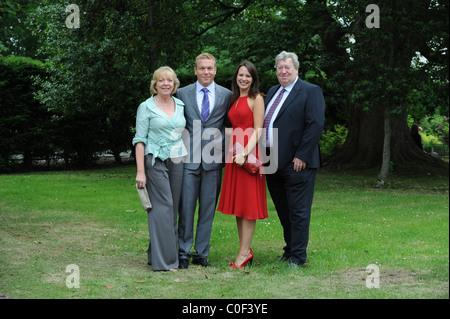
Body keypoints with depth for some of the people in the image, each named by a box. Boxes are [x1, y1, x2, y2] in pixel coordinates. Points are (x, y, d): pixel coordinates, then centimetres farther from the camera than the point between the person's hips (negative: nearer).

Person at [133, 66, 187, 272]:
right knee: (162, 207, -10)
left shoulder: (180, 105, 13)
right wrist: (140, 171, -10)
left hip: (177, 161, 5)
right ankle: (164, 260, -7)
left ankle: (156, 254, 14)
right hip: (155, 161, -5)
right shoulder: (146, 107, -1)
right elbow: (140, 140, -4)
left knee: (173, 207, 5)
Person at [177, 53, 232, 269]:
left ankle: (201, 253, 15)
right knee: (186, 207, -1)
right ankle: (184, 252, 9)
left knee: (208, 209, 5)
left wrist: (221, 146, -3)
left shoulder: (226, 95, 7)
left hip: (213, 160, 1)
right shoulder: (183, 93, 8)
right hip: (189, 159, 0)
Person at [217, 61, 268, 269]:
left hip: (250, 155, -8)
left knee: (248, 203, -5)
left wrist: (245, 153, -21)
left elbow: (257, 131, -11)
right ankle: (245, 250, 14)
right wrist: (234, 151, 6)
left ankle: (244, 253, -4)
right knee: (237, 203, 8)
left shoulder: (256, 99, -4)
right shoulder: (235, 101, 18)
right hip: (235, 154, 8)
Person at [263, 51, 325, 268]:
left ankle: (298, 257, 4)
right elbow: (263, 123, 19)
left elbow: (316, 125, -14)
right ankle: (290, 249, 26)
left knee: (298, 212, -2)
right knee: (283, 212, 15)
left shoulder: (310, 92, -6)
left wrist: (302, 156, -18)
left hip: (297, 163, -7)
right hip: (273, 163, 7)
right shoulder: (272, 92, 17)